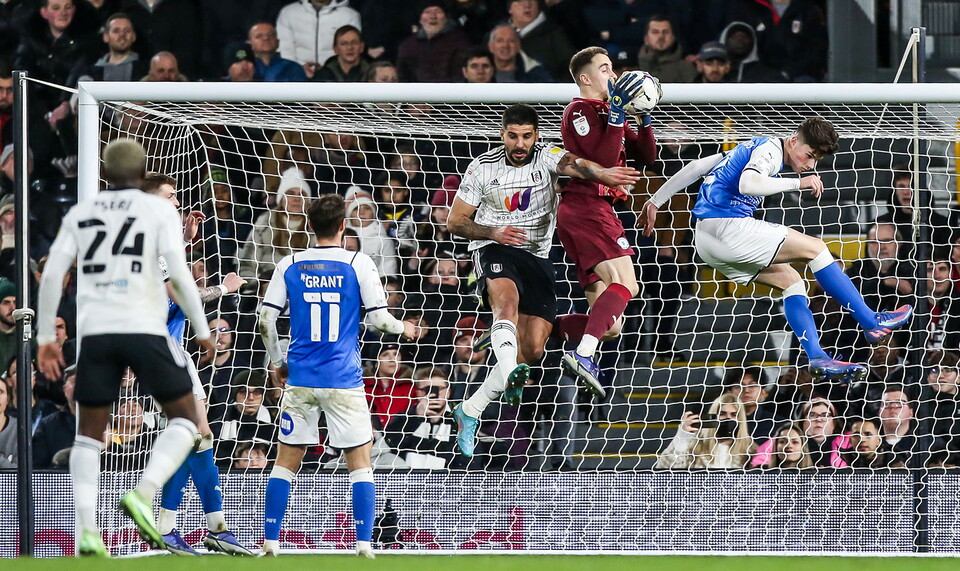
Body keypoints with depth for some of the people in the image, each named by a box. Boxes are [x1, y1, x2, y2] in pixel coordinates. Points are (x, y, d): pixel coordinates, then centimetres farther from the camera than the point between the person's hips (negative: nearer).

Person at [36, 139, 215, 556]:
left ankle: (87, 529, -4)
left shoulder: (81, 214, 13)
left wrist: (45, 338, 12)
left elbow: (51, 276, 6)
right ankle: (143, 495, -14)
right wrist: (202, 330, 2)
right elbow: (178, 274, -6)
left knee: (89, 433, 12)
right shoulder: (159, 211, 4)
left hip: (95, 332, 3)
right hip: (144, 329, -3)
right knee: (185, 419, 9)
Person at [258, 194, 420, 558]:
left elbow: (266, 322, 2)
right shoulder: (358, 264, -4)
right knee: (360, 463, 4)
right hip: (344, 380, -2)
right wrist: (404, 329, 19)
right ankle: (364, 544, -4)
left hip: (300, 378, 2)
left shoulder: (289, 266, 3)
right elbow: (378, 318, -3)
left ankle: (271, 542, 5)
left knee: (286, 461, 9)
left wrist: (277, 362, 18)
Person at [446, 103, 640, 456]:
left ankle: (469, 412, 6)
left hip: (537, 257, 3)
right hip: (494, 251, -3)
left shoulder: (545, 157, -3)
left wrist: (601, 174, -51)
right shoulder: (483, 168, -1)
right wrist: (493, 232, -14)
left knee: (533, 349, -7)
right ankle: (510, 373, -63)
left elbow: (573, 164, -27)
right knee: (507, 301, -37)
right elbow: (455, 222, 5)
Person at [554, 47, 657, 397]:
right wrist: (617, 113, -15)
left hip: (596, 210, 10)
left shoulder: (607, 113, 27)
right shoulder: (580, 111, -2)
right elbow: (604, 159, -15)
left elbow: (646, 156, 23)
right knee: (624, 283, -29)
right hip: (586, 207, -10)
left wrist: (644, 117, 9)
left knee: (610, 325, 4)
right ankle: (583, 355, -43)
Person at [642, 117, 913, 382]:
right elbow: (747, 184, -28)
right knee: (813, 248, -5)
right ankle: (872, 322, -1)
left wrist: (656, 201, 23)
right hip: (727, 227, -10)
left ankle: (818, 358, 0)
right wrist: (798, 183, -23)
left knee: (790, 280, 10)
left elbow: (696, 166, 22)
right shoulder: (770, 149, -7)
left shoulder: (754, 147, 22)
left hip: (708, 240, 10)